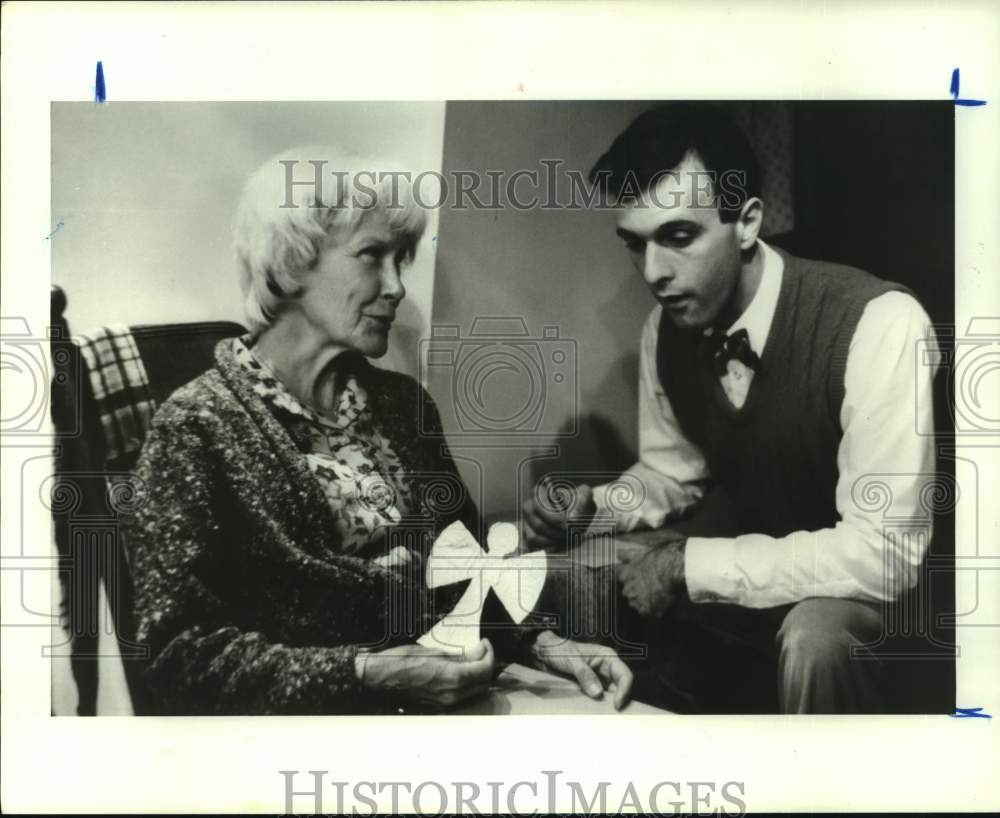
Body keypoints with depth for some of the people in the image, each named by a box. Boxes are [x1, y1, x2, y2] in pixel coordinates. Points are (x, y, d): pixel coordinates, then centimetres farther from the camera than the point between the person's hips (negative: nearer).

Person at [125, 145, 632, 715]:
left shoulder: (403, 402, 9)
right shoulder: (199, 429, -9)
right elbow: (180, 651, -12)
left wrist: (541, 641, -6)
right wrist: (370, 674, -20)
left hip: (446, 691, 5)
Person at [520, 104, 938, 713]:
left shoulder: (878, 324, -30)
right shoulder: (667, 327, -9)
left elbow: (882, 554, -32)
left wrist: (688, 563, -27)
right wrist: (590, 505, -16)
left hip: (868, 584, -6)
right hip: (747, 545, 6)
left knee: (814, 636, -36)